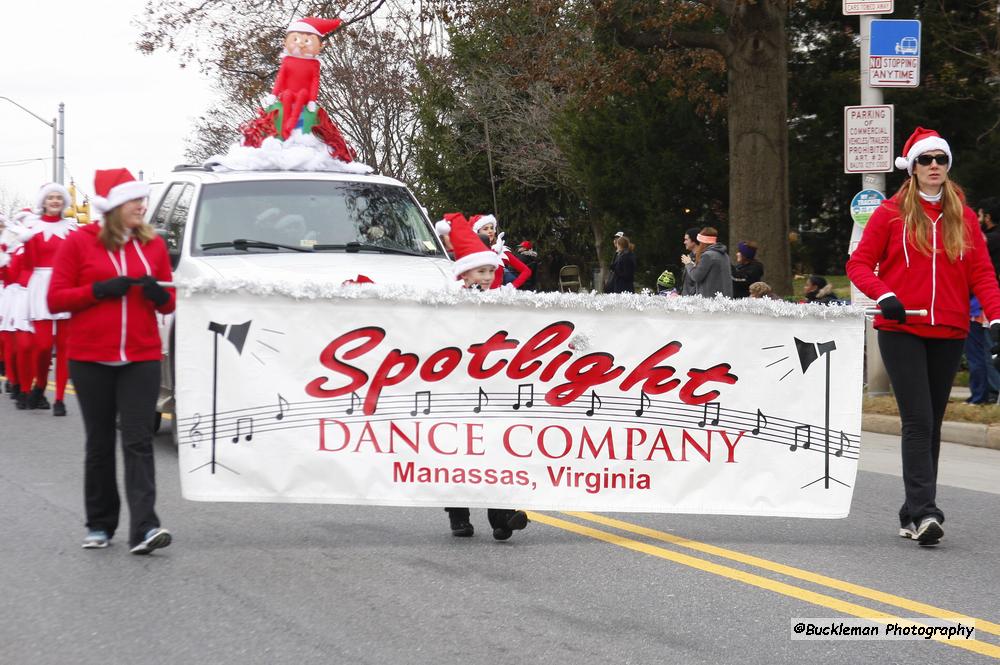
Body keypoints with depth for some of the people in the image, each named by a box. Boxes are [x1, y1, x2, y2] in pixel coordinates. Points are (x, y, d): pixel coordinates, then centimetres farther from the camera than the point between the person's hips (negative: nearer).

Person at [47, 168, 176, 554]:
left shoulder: (153, 245, 8)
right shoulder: (79, 243, -1)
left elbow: (168, 304, 15)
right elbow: (55, 300, -3)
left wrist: (159, 294, -8)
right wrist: (99, 290, -15)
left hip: (142, 358, 1)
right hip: (91, 359, -1)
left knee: (138, 440, -9)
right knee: (100, 443, 7)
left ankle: (143, 528, -17)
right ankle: (100, 526, 17)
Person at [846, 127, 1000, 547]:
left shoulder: (963, 217, 9)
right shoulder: (891, 213, 1)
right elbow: (858, 264, 1)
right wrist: (883, 295, -18)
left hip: (948, 333, 4)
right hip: (901, 330, -4)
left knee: (931, 424, 8)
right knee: (918, 421, -14)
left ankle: (913, 517, 15)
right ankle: (924, 512, -20)